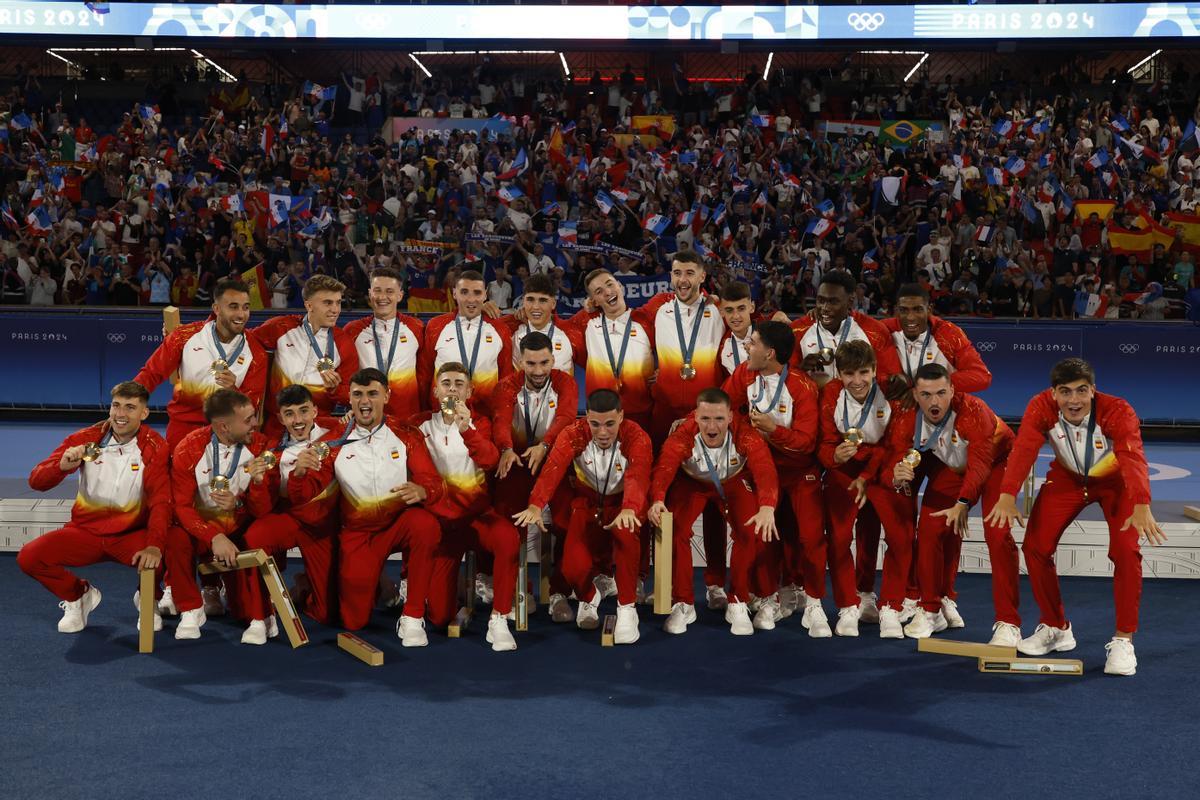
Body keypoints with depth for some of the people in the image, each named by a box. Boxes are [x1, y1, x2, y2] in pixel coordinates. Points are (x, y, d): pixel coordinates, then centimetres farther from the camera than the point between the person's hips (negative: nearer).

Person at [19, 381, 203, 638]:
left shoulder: (155, 448, -10)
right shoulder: (86, 439, -5)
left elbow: (161, 500, -20)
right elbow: (36, 482, -6)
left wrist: (155, 545, -37)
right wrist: (62, 466, -29)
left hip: (133, 534, -3)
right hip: (86, 530, 3)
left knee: (178, 542, -32)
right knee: (29, 557, -20)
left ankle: (190, 609, -3)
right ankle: (77, 596, 13)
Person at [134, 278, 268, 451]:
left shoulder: (256, 353, -5)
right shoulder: (185, 336, -5)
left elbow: (251, 405, -4)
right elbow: (151, 374, -1)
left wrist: (232, 389, -25)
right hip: (182, 425, 0)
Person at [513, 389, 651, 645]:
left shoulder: (636, 437, -19)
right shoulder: (574, 435, -15)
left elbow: (638, 476, -37)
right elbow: (553, 468, -31)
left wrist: (629, 509, -59)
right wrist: (536, 505, -50)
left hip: (622, 504, -1)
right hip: (587, 504, 1)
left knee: (626, 532, -38)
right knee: (573, 568, -20)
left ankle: (627, 607, -19)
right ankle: (588, 596, 20)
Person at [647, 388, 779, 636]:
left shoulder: (745, 435, -34)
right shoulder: (683, 436, -34)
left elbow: (765, 470, -48)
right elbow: (664, 468, -48)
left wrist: (767, 507, -67)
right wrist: (658, 499, -70)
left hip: (733, 482, 0)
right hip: (691, 482, 0)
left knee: (750, 531, -20)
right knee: (675, 530, -20)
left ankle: (738, 604, 0)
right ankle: (683, 604, -1)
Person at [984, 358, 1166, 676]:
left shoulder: (1117, 411, -34)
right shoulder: (1041, 407, -27)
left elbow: (1134, 458, -47)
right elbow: (1023, 450, -38)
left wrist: (1141, 507, -65)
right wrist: (1007, 497, -54)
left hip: (1115, 480, -2)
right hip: (1067, 478, 3)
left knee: (1126, 551, -20)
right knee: (1035, 546, -6)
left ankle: (1123, 639, -4)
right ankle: (1056, 627, 14)